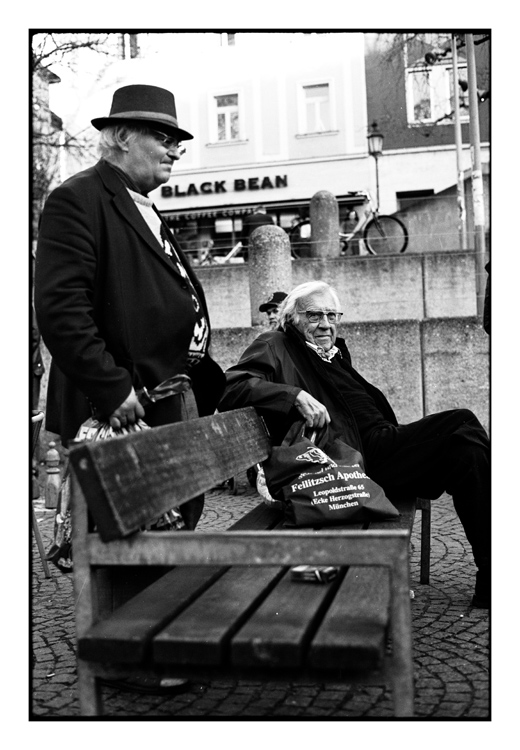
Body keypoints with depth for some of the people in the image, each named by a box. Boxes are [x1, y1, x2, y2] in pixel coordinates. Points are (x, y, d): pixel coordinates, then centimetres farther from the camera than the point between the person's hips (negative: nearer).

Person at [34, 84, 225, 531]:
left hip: (177, 408, 9)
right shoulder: (78, 200, -8)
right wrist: (112, 389, -22)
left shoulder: (148, 212, 22)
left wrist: (203, 383, 15)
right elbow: (59, 310, -19)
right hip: (125, 411, -9)